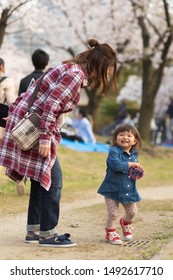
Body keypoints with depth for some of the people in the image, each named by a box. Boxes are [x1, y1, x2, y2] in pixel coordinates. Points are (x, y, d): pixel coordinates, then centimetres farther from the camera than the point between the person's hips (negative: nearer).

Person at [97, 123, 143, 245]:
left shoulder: (134, 154, 6)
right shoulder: (113, 151, -15)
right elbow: (116, 165, -31)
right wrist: (130, 164, -21)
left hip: (129, 189, 6)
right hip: (113, 188, -6)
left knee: (132, 212, 15)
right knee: (113, 213, -5)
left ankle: (125, 222, 46)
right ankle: (110, 233, 15)